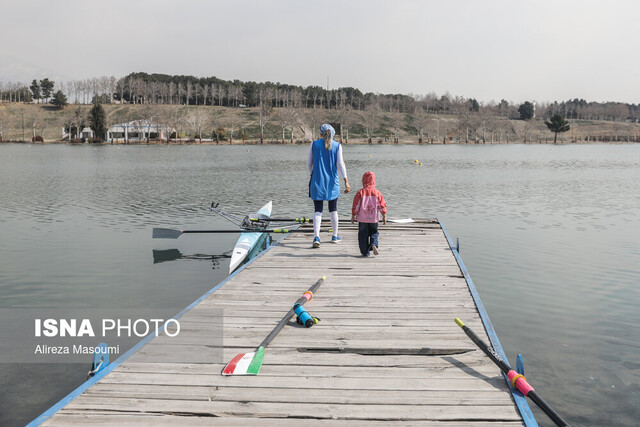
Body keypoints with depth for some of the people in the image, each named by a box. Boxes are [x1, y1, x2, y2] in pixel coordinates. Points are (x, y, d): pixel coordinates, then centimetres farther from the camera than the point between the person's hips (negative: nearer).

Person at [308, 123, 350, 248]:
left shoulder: (314, 144, 0)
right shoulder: (337, 145, -2)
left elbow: (309, 163, 6)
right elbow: (340, 164, -8)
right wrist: (346, 181, -9)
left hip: (317, 181, 0)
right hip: (332, 182, 0)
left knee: (318, 210, -1)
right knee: (333, 209, 15)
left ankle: (316, 237, -18)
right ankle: (335, 236, 25)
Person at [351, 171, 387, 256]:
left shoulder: (360, 193, -7)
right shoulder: (377, 193, -3)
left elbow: (355, 206, -4)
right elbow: (382, 205, 0)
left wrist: (353, 216, 6)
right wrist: (384, 216, 9)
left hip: (362, 218, -1)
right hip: (374, 218, 1)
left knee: (363, 235, 7)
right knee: (374, 233, 15)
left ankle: (365, 252, 6)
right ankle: (374, 245, -12)